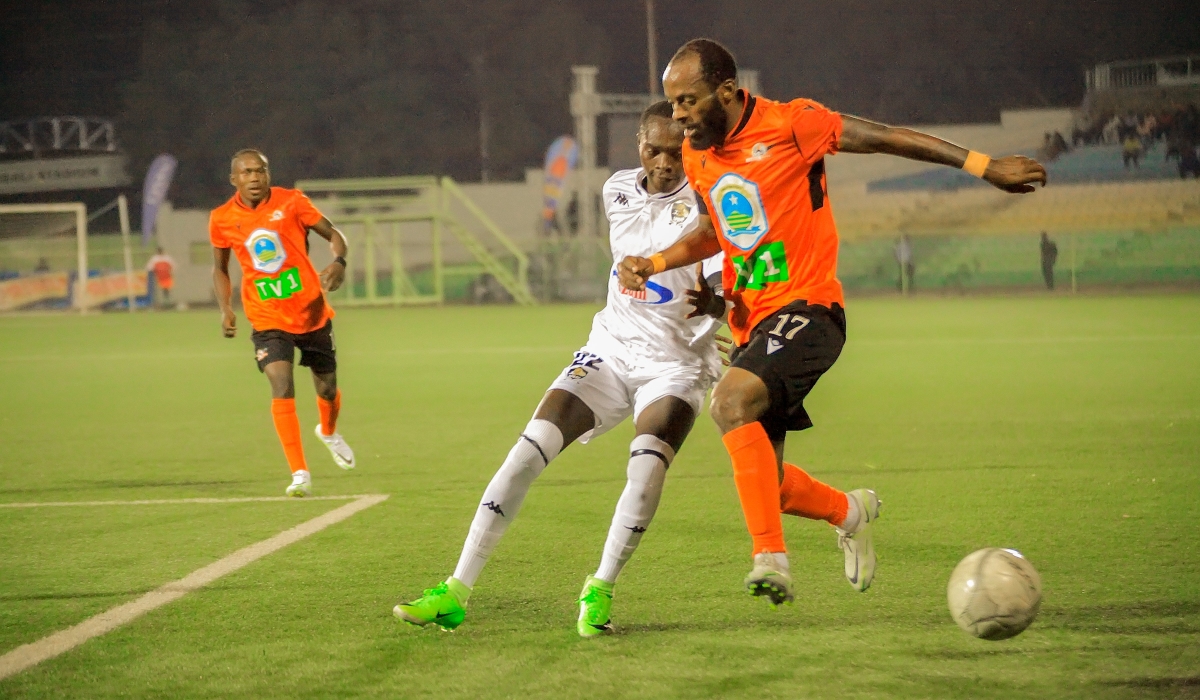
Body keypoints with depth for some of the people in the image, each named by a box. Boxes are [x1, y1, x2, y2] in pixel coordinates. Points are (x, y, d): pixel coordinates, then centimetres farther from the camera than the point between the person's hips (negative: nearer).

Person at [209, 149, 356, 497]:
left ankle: (329, 432, 49)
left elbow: (333, 234, -1)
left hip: (311, 312, 1)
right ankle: (300, 474, -17)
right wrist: (226, 310, -3)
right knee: (282, 388, -20)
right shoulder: (222, 219, -4)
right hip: (268, 320, -1)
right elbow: (220, 268, 11)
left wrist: (338, 262, -23)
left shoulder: (291, 202, -8)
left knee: (327, 388, 12)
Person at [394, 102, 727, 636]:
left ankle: (600, 591, -12)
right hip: (611, 349, 4)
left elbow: (730, 292, -23)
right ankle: (456, 593, -12)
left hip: (675, 364, -4)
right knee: (530, 449, -13)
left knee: (648, 464, -31)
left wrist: (711, 303, -43)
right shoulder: (617, 191, 4)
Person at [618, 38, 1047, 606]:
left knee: (731, 399, -33)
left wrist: (984, 166, -7)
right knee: (763, 482, 6)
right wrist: (655, 263, 10)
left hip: (805, 309, -7)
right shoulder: (696, 156, 10)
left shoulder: (789, 124, -11)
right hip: (750, 323, 7)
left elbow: (887, 138, -6)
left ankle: (770, 555, -33)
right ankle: (847, 512, 38)